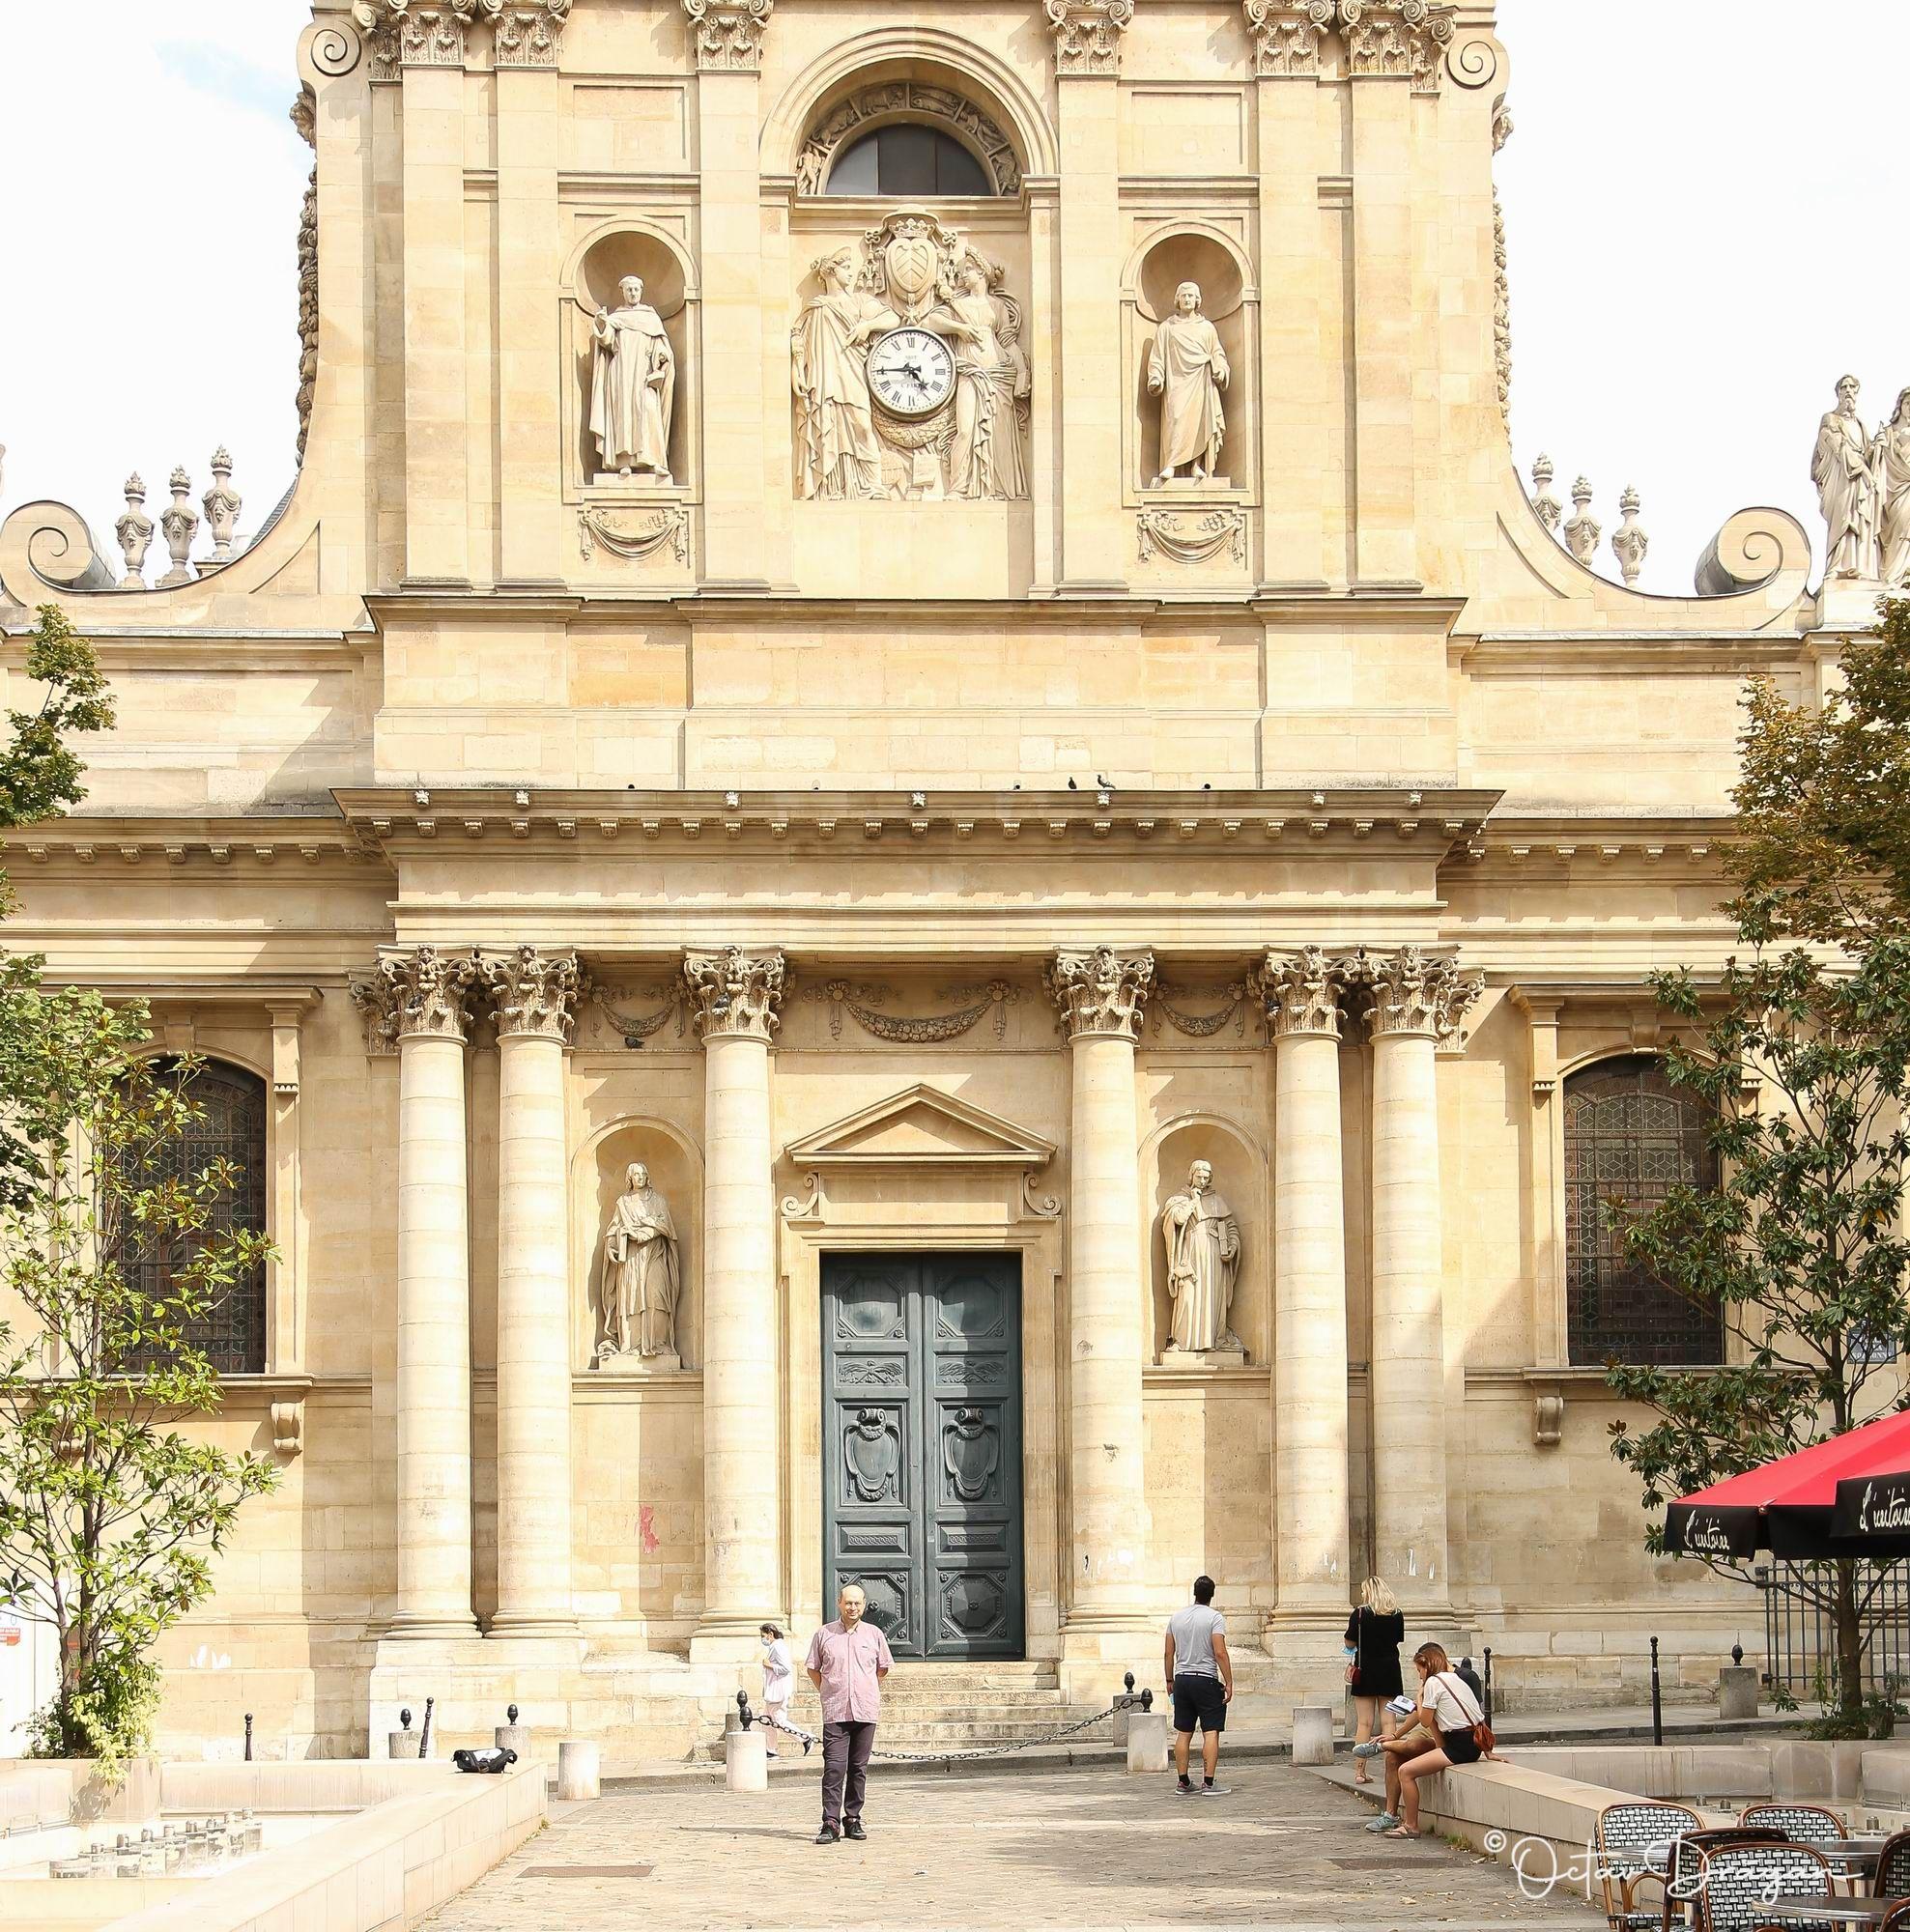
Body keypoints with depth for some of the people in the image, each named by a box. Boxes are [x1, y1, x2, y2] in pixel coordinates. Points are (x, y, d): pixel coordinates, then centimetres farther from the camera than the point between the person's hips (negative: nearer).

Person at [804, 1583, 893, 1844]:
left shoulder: (874, 1634, 8)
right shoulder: (824, 1634, 4)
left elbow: (883, 1668, 21)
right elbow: (813, 1669, 14)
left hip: (866, 1711, 2)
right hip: (835, 1713, -2)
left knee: (859, 1768, 5)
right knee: (834, 1768, -11)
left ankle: (852, 1820, 14)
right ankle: (830, 1824, -13)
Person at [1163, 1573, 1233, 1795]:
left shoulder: (1176, 1617, 9)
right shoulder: (1214, 1617, -7)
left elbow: (1168, 1654, 11)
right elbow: (1220, 1653, -14)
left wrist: (1170, 1681, 21)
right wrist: (1229, 1683, -11)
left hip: (1182, 1679, 5)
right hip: (1206, 1680, -5)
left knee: (1183, 1733, 9)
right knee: (1211, 1733, -4)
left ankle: (1183, 1782, 11)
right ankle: (1208, 1782, -10)